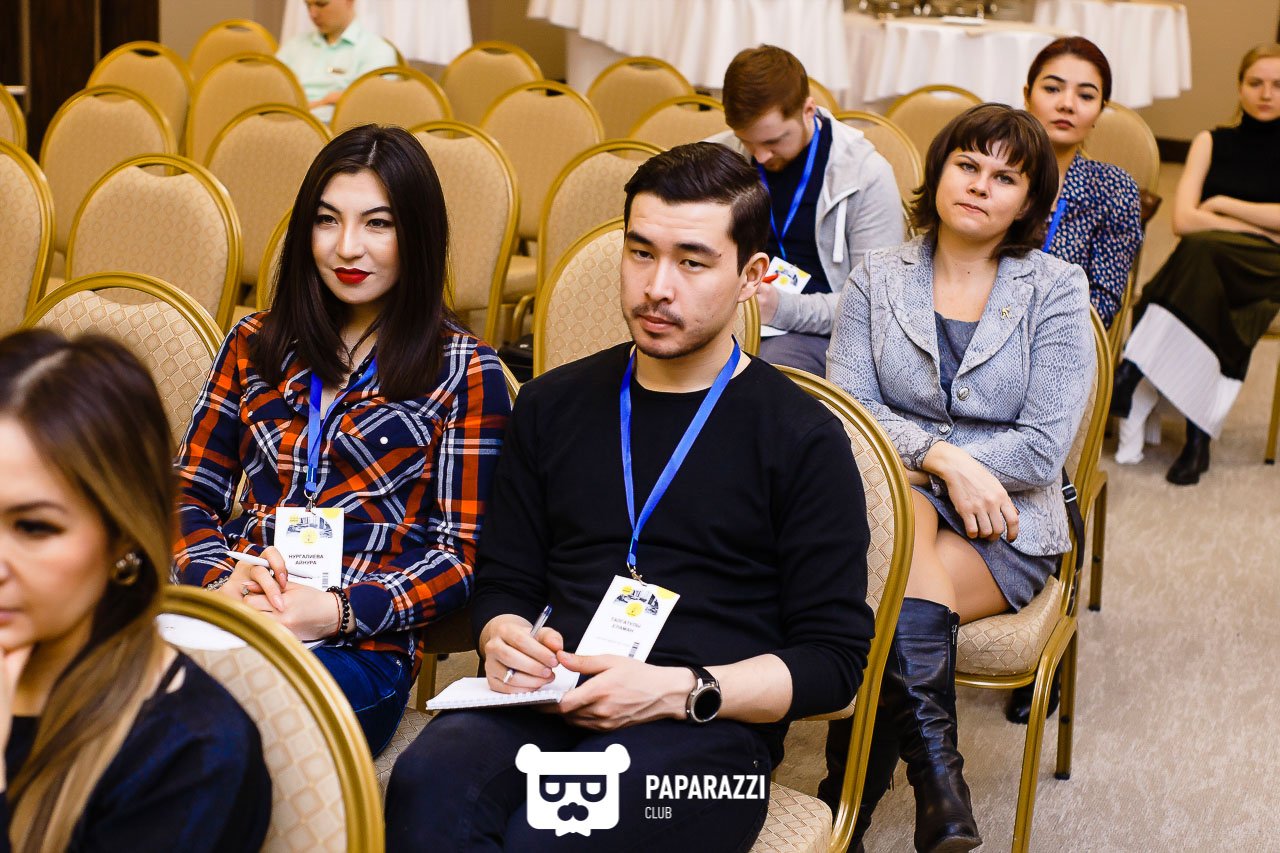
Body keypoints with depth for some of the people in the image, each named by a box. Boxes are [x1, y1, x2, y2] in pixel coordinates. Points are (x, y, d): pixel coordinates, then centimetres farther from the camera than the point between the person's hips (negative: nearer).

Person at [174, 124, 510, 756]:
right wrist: (218, 578, -5)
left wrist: (338, 610, -12)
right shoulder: (256, 344, 20)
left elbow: (459, 554, 3)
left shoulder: (463, 373, 8)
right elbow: (189, 495, 18)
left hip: (358, 650, -3)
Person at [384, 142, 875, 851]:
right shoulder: (553, 405, 19)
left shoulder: (803, 439, 6)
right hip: (548, 704, 3)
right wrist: (502, 637, -1)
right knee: (425, 787, -34)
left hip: (708, 726, -3)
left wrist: (675, 692, -13)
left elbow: (833, 660, 2)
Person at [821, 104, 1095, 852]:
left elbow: (1044, 449, -7)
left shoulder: (1057, 292, 1)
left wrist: (907, 446, -12)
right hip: (887, 502, 1)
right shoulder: (877, 278, 7)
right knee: (906, 510, -35)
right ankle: (936, 771, -34)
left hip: (1004, 531, -1)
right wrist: (946, 460, -21)